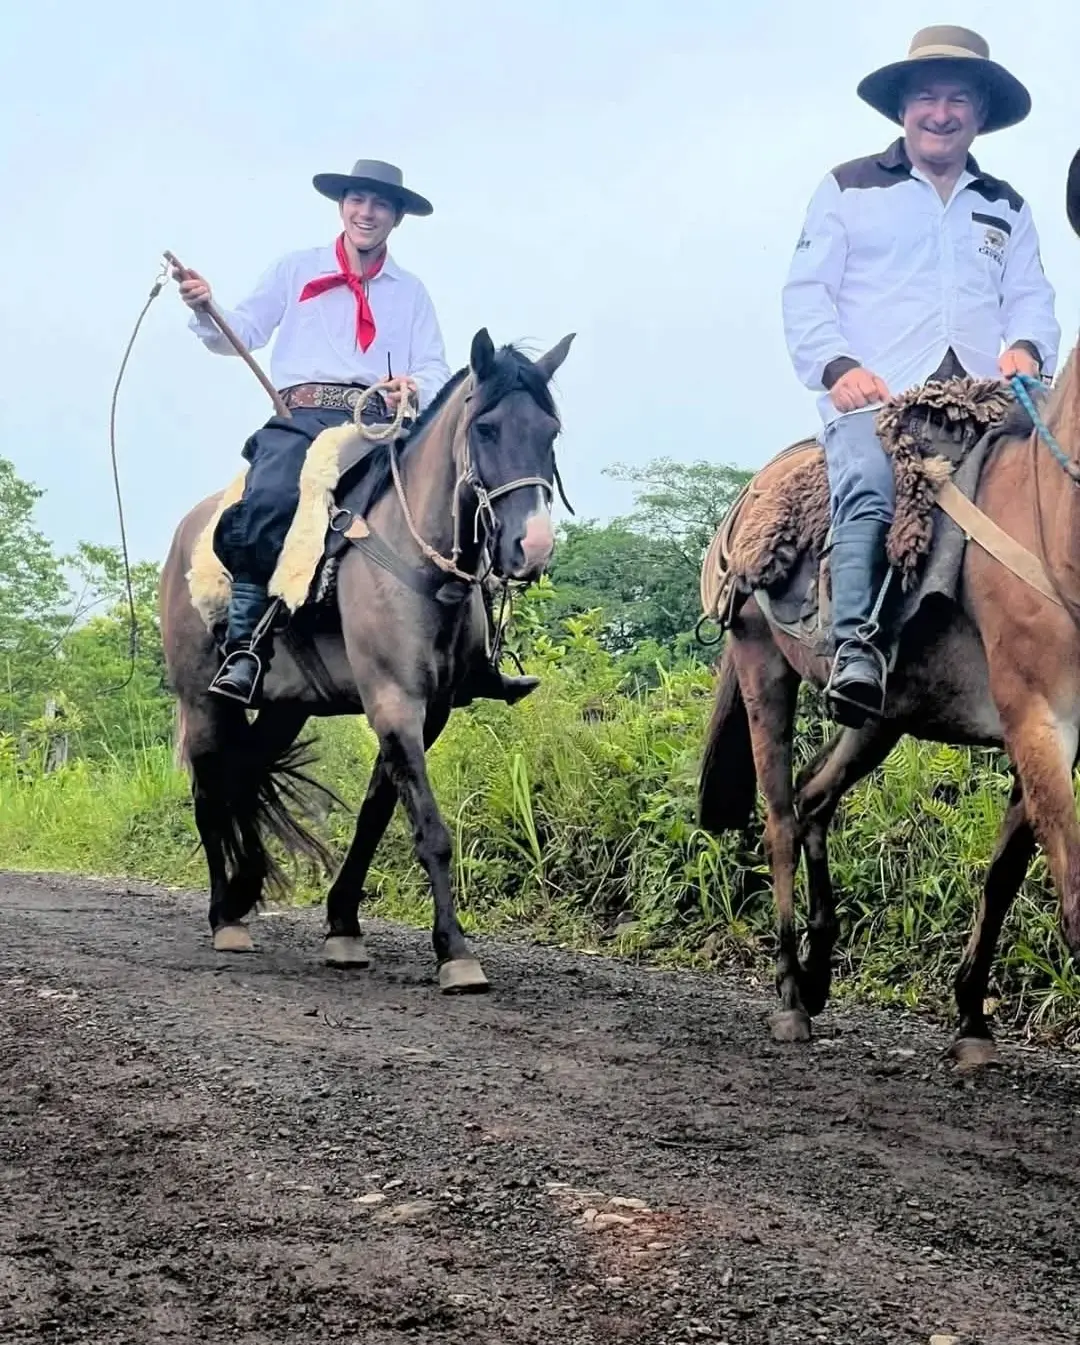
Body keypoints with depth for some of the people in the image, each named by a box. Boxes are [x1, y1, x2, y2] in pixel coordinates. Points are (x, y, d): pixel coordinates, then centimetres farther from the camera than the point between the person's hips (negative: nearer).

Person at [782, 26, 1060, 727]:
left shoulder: (1007, 208, 28)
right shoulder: (849, 189, 16)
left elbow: (1031, 297, 20)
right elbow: (806, 293, 8)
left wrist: (1026, 347, -4)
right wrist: (837, 367, -10)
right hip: (875, 394, -3)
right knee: (869, 488, -35)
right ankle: (857, 645, -44)